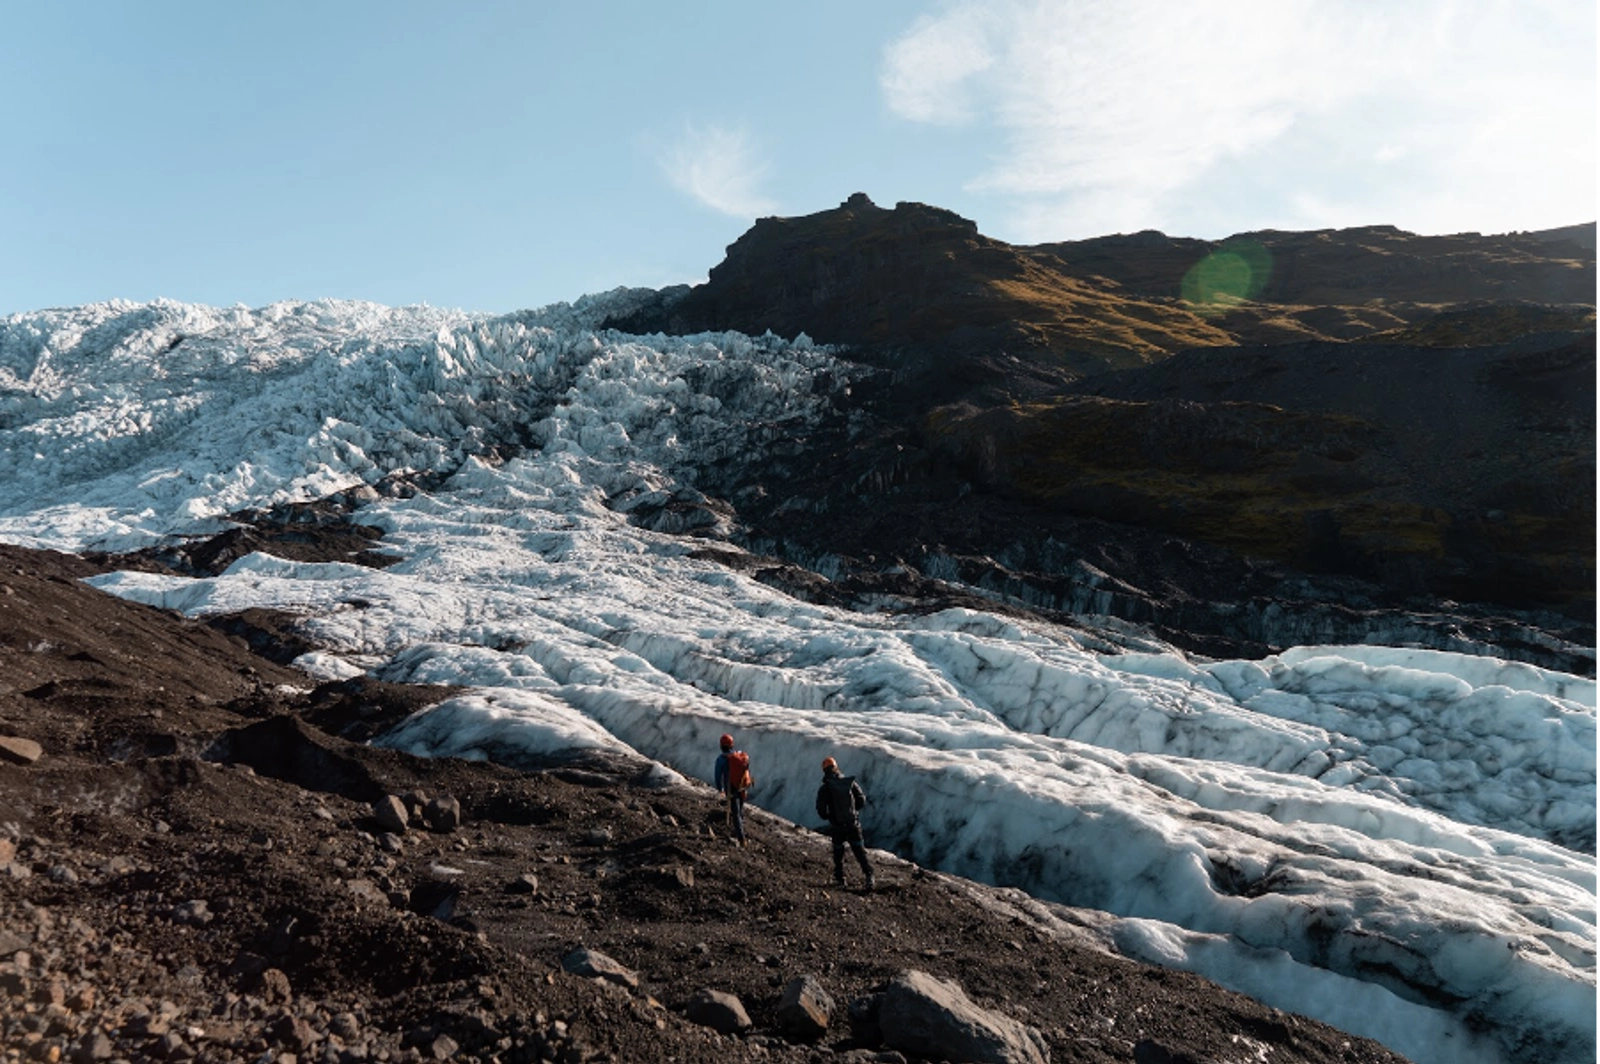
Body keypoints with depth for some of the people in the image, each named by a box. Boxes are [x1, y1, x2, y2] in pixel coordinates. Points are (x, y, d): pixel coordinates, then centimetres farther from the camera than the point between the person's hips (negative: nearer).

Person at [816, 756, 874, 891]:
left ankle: (839, 879, 20)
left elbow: (820, 809, -9)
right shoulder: (850, 782, -2)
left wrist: (827, 817, 13)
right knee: (859, 851, 7)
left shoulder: (824, 789, -8)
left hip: (837, 826, -1)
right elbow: (862, 800, 2)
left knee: (838, 852, 16)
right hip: (853, 823, 1)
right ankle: (868, 876, -4)